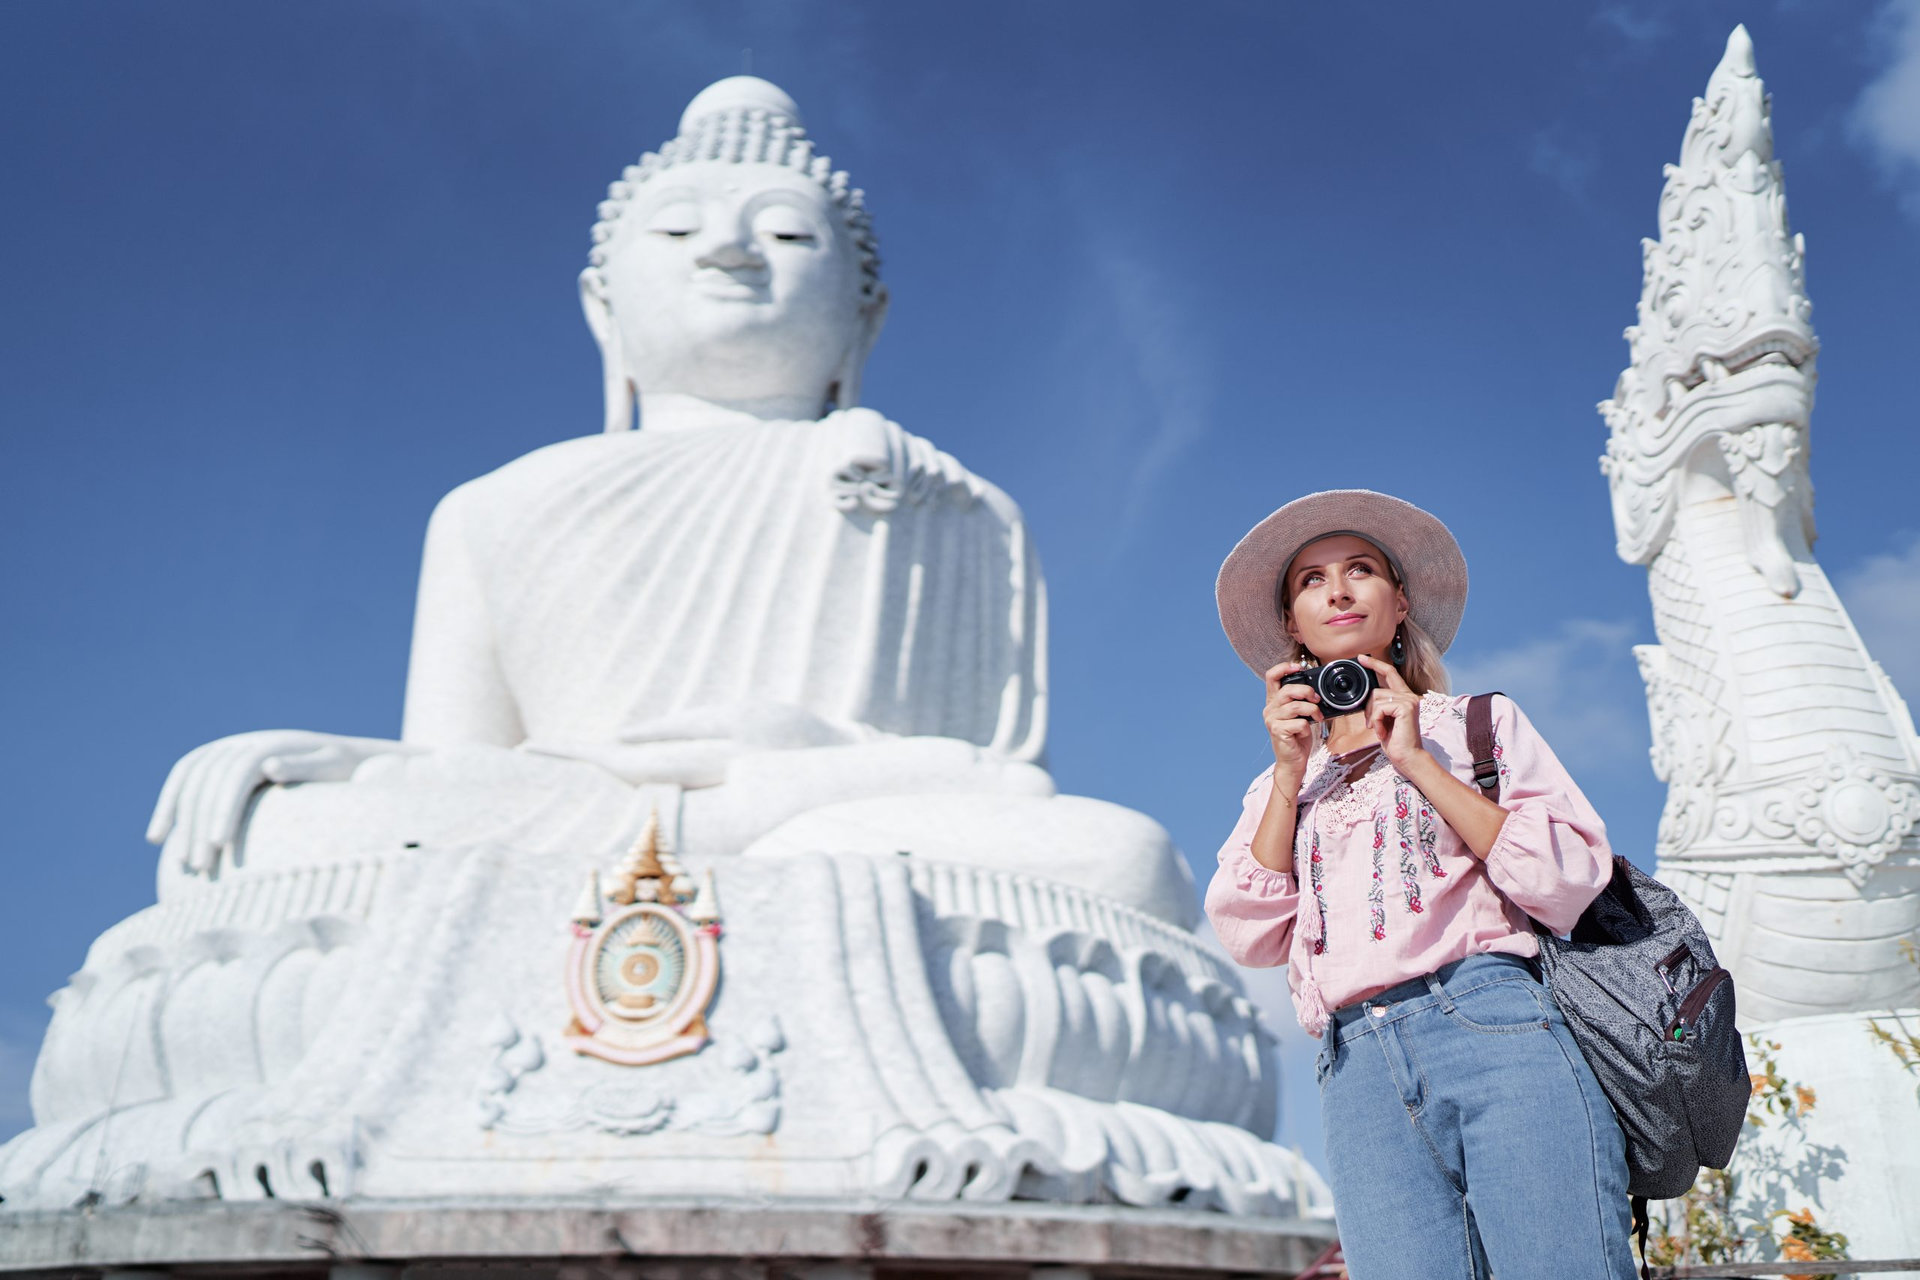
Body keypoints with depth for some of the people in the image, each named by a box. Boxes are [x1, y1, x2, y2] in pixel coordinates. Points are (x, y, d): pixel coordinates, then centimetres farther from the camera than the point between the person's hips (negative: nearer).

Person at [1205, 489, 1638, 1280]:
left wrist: (1418, 761, -1)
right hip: (1359, 1072, 2)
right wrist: (1291, 775, 4)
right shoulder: (1278, 785, 24)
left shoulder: (1478, 723, 16)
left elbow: (1570, 884, 1)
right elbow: (1251, 939, 9)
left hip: (1496, 1025, -2)